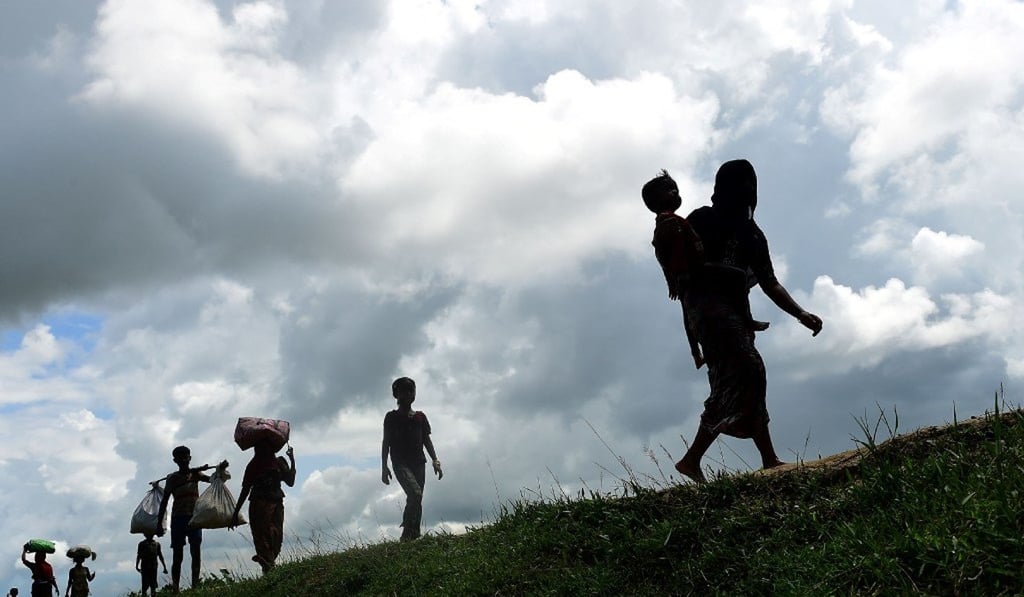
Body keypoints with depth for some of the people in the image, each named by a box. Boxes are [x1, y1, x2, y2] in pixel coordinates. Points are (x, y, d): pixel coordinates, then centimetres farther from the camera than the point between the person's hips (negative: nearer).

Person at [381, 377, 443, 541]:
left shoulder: (420, 416, 18)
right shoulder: (392, 417, 8)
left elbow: (427, 440, 17)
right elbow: (386, 442, 5)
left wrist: (435, 461, 6)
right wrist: (384, 467, -3)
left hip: (419, 463, 4)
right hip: (401, 463, -4)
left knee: (416, 499, -1)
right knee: (416, 494, -24)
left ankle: (414, 534, 4)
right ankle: (408, 532, -14)